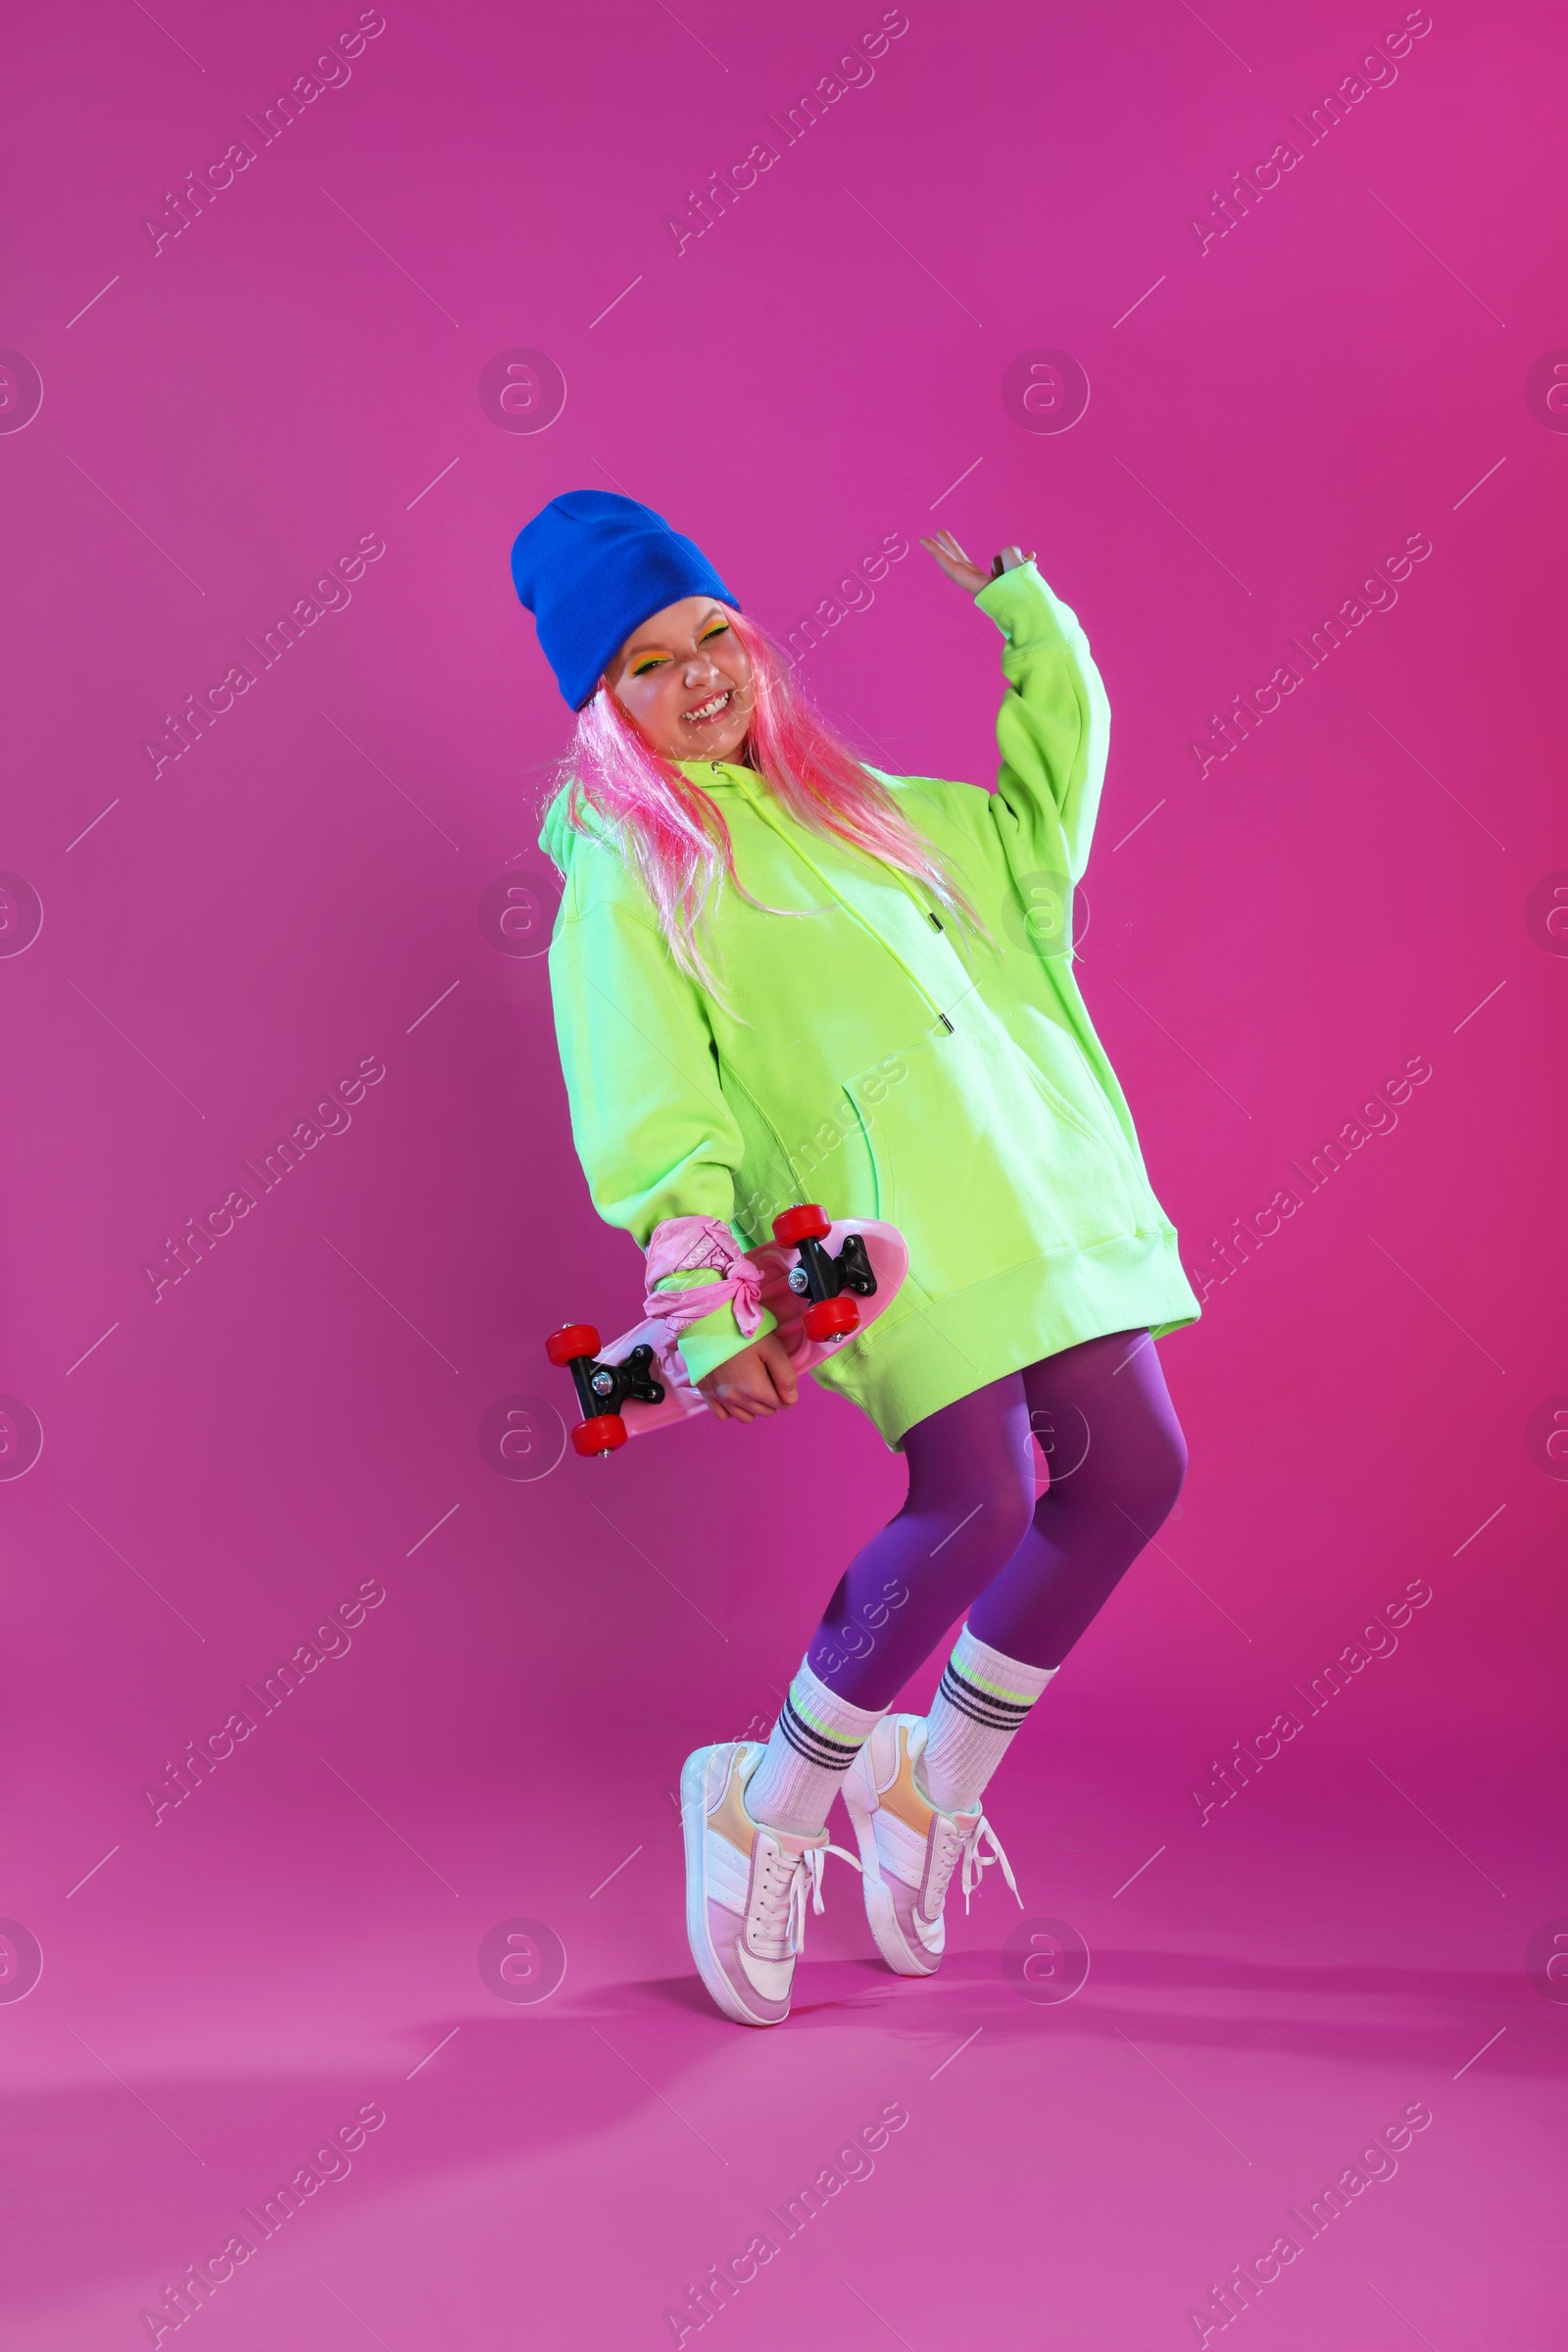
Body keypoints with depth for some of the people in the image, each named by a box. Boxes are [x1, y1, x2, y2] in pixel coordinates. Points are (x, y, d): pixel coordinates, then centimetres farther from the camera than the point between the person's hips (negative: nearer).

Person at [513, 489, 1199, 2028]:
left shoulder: (855, 807, 24)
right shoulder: (624, 873, 3)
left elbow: (1045, 798, 36)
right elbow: (650, 1118, -8)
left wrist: (1021, 607, 32)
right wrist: (712, 1312, -19)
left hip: (1036, 1188, 8)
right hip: (885, 1223, -7)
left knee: (1133, 1470, 0)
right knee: (976, 1502, -20)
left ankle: (934, 1778, 20)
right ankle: (768, 1807, 4)